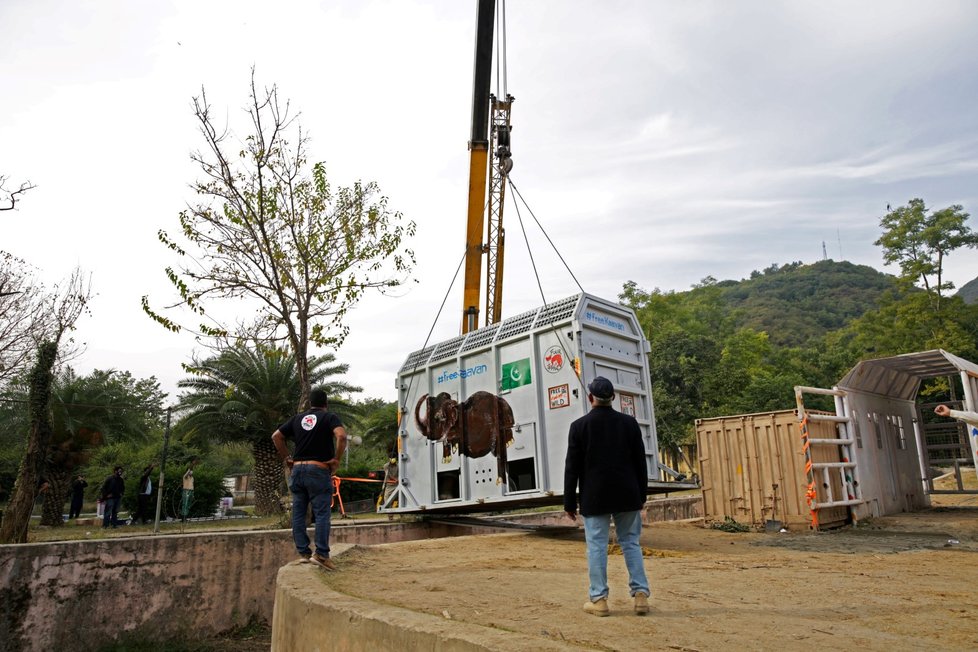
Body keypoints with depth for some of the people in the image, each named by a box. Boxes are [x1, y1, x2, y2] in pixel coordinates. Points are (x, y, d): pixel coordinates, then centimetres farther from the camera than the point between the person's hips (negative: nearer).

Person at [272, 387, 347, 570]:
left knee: (298, 513, 10)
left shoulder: (298, 418, 14)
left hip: (297, 469, 5)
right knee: (322, 513, -2)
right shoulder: (329, 417, -1)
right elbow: (341, 436, -19)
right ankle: (321, 554, -7)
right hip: (318, 470, -5)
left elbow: (276, 436, 15)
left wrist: (286, 457, 16)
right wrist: (336, 459, -9)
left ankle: (303, 553, 12)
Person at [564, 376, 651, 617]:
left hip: (594, 498, -2)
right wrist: (641, 496, 14)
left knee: (597, 546, 4)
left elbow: (572, 468, -4)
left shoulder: (579, 426, -6)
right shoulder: (629, 423, 1)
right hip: (627, 496, 3)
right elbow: (640, 463, 5)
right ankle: (641, 594, 11)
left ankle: (598, 599, 7)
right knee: (631, 543, 12)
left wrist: (569, 503, 3)